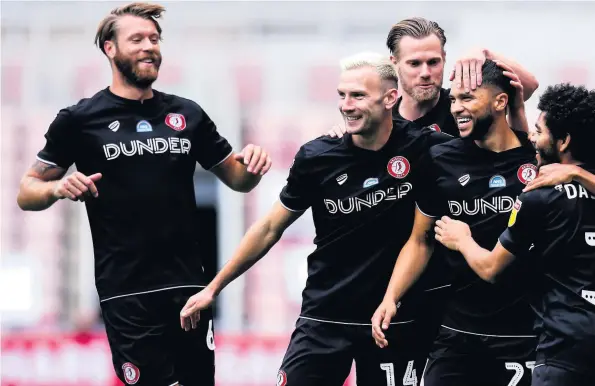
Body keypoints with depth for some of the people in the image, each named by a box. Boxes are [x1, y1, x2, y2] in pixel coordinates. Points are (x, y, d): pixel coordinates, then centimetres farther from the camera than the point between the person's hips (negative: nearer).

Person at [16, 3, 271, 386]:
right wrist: (57, 188, -19)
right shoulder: (80, 120, -1)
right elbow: (27, 192, 3)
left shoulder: (187, 114, 9)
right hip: (127, 292, -4)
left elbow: (237, 178, 18)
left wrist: (252, 165, -6)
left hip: (189, 284, 4)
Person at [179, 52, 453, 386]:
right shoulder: (317, 158, -6)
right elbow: (270, 228, 6)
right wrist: (214, 287, 9)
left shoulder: (423, 148, -10)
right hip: (324, 318, 1)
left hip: (397, 323, -1)